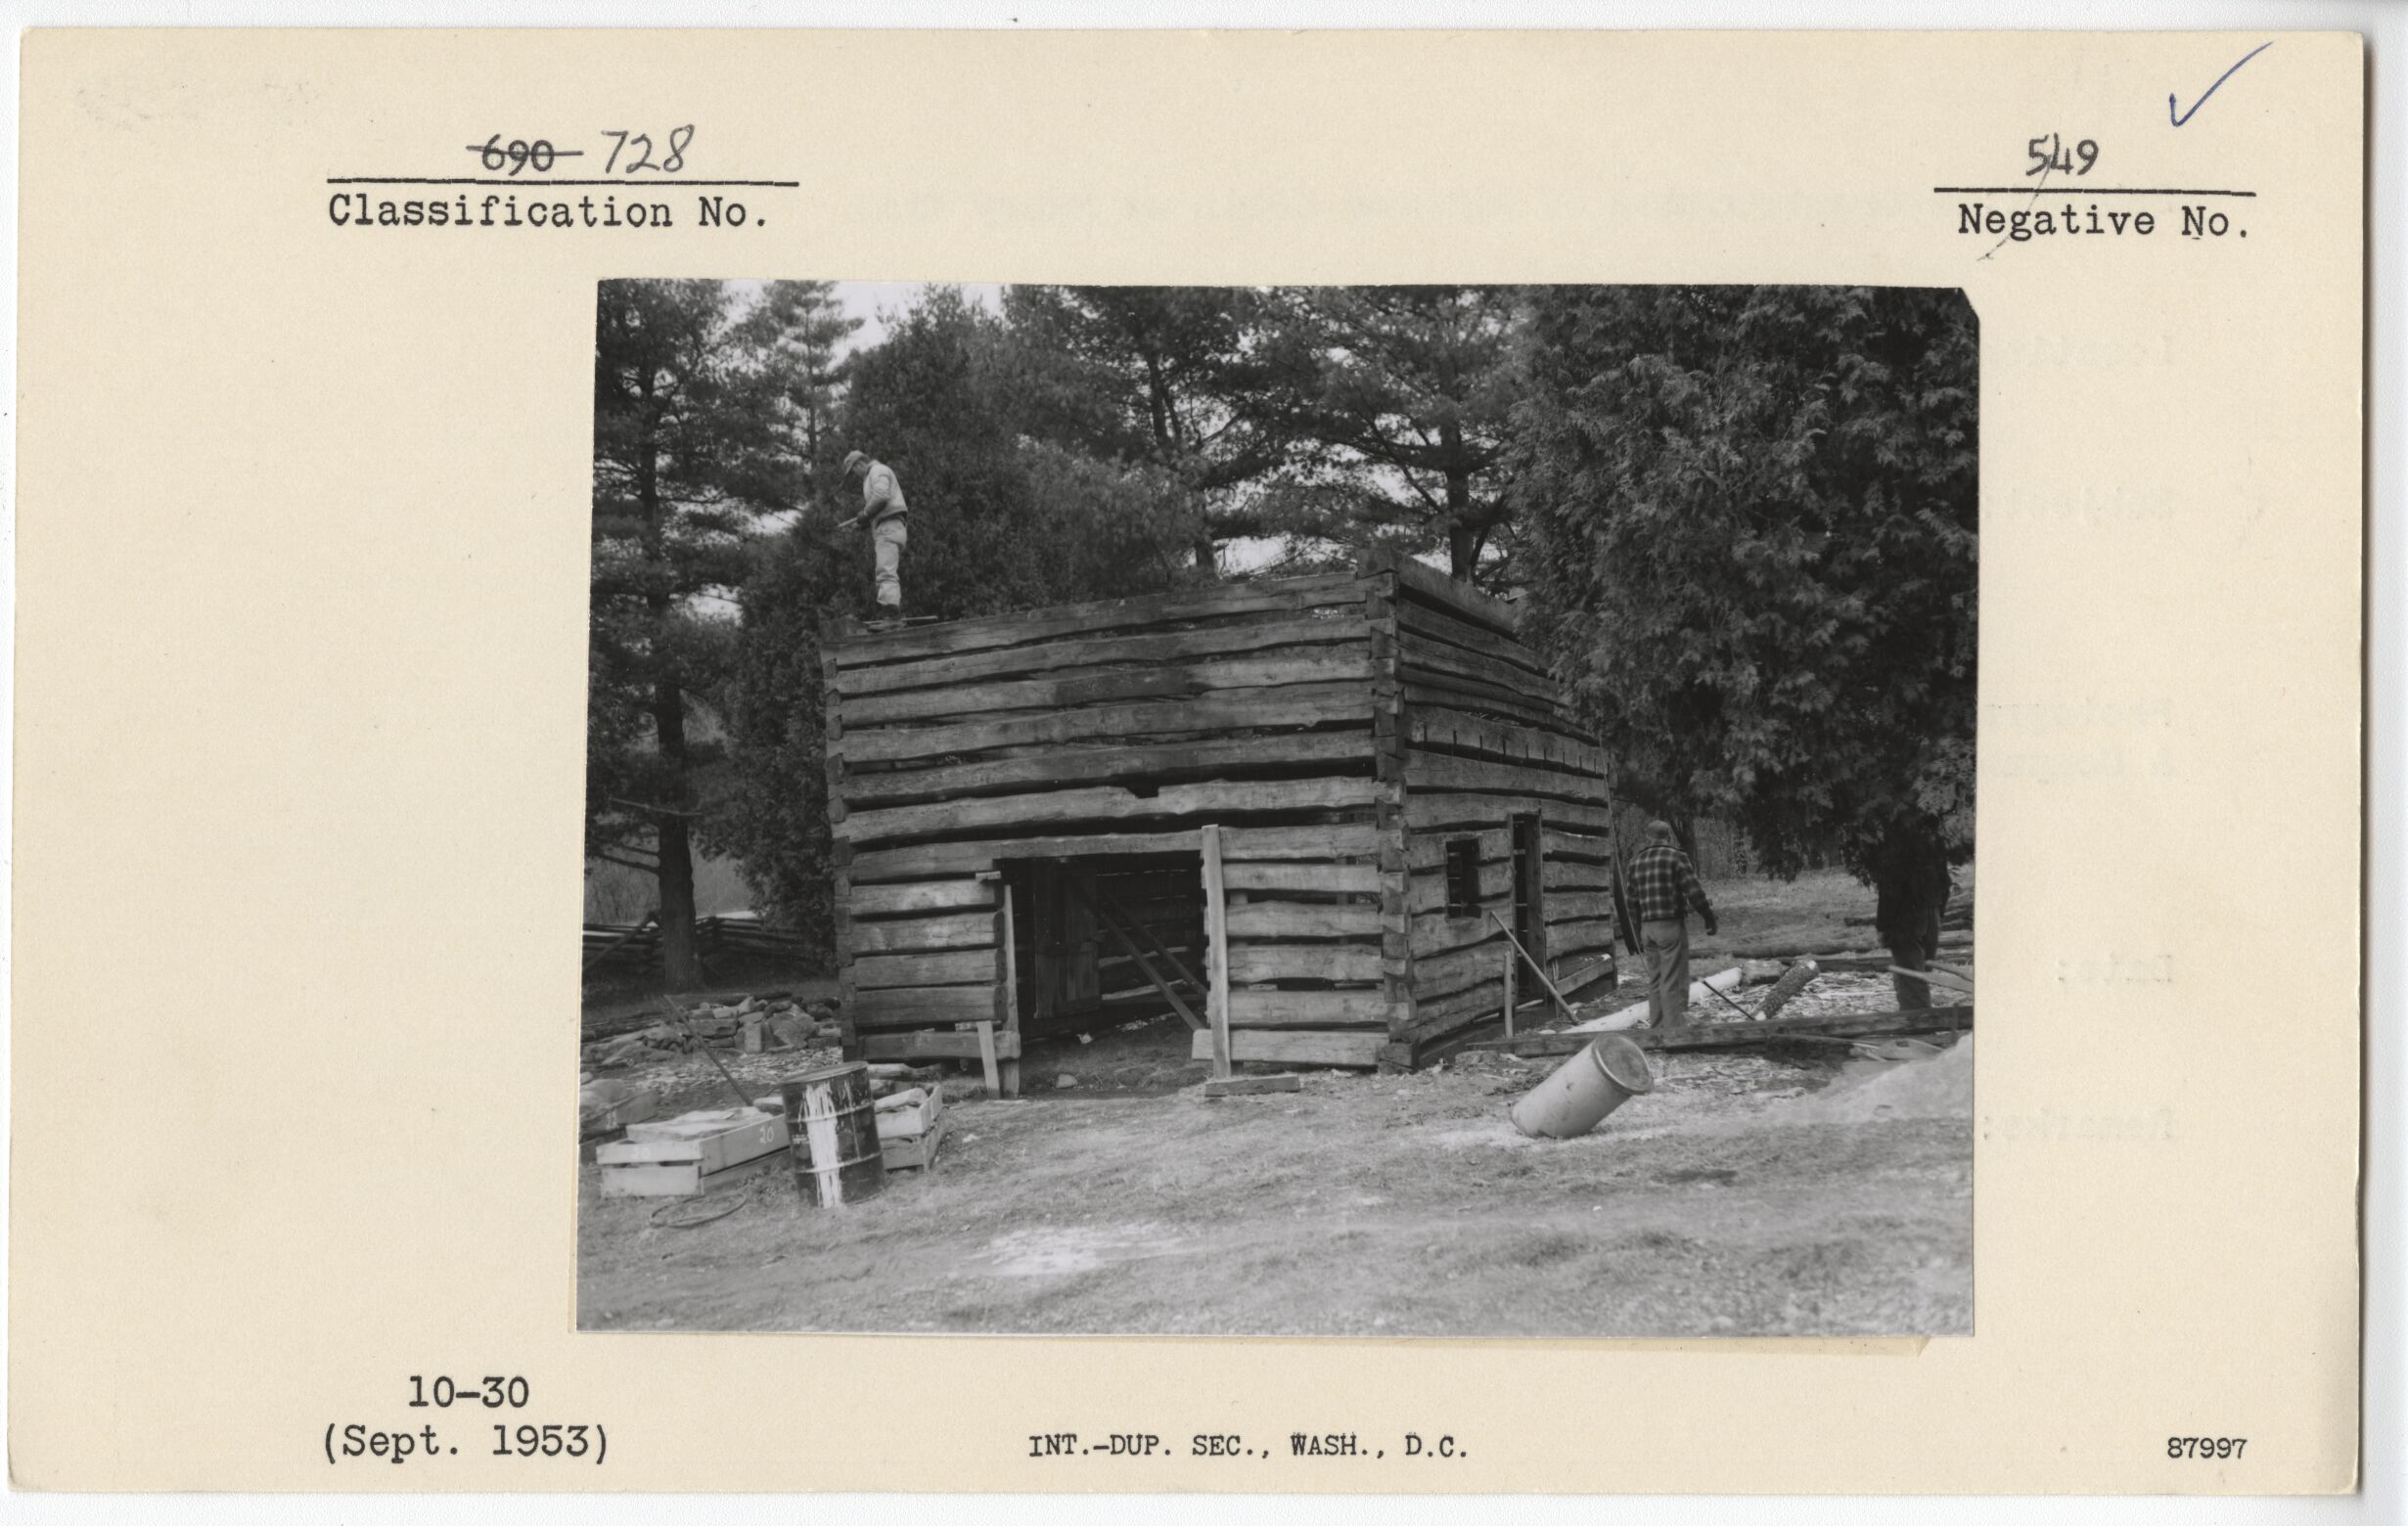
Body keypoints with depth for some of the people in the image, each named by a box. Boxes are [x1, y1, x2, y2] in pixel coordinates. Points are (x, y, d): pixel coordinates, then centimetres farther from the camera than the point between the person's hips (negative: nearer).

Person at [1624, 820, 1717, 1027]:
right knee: (1674, 983, -6)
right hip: (1672, 925, -6)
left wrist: (1637, 932, 22)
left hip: (1647, 928, 6)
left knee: (1655, 980, 13)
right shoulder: (1676, 857, -6)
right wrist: (1710, 919, -1)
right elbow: (1694, 892, -10)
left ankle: (1656, 1029, 15)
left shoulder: (1636, 861, 12)